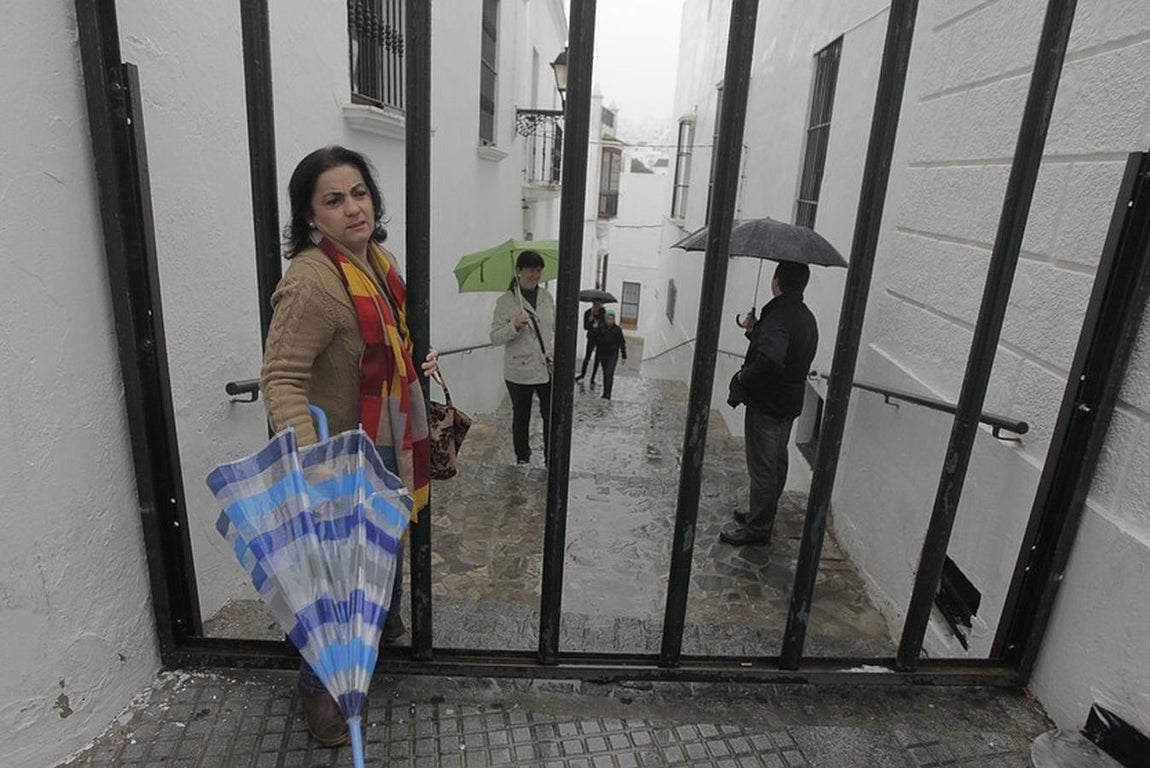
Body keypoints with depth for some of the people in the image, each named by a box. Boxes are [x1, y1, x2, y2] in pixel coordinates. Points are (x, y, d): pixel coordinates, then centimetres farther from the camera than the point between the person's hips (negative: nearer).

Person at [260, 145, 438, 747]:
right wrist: (309, 459, -42)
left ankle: (387, 624, 58)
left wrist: (417, 361, 9)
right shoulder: (311, 282, -28)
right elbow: (281, 378, -31)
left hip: (387, 442, 9)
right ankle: (318, 685, 33)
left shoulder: (378, 259, 1)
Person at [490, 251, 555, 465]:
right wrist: (514, 326, -26)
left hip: (548, 369, 3)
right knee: (521, 417, 13)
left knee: (552, 416, 4)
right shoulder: (505, 301, -6)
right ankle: (522, 459, 30)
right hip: (519, 372, -3)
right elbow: (495, 338, -9)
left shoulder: (547, 297, 7)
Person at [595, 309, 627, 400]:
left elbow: (622, 343, -1)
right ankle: (605, 392, 24)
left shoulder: (617, 330, -8)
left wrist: (624, 356, 0)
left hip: (613, 355, -4)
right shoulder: (601, 329, -1)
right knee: (605, 374, 14)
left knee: (609, 373, -13)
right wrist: (598, 355, 16)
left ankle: (608, 394, -14)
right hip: (603, 354, 4)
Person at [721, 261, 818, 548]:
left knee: (762, 468, 0)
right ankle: (762, 516, 34)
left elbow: (770, 361, -38)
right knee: (776, 464, 19)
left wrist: (743, 377, -22)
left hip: (767, 404, -10)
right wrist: (754, 330, 8)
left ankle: (757, 529, 10)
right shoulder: (806, 317, 10)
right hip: (790, 403, 10)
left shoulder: (778, 317, -24)